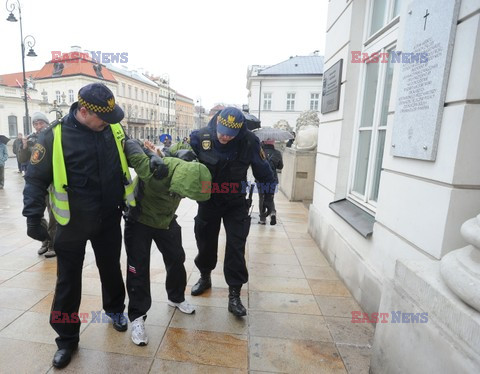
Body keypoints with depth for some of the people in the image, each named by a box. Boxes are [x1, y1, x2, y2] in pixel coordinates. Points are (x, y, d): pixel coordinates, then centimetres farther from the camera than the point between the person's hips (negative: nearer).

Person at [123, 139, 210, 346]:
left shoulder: (186, 171, -21)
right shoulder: (153, 171, -39)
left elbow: (186, 154, 2)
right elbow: (131, 146, -27)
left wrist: (158, 156, -5)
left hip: (166, 221, 5)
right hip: (139, 221, -5)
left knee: (177, 260, 13)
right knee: (138, 269, 0)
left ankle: (176, 298, 38)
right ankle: (137, 316, 17)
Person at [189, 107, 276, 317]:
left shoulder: (249, 142, -17)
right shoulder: (200, 137, -16)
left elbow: (263, 171, -4)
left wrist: (268, 195, 2)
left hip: (236, 204, -1)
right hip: (208, 200, 2)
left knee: (236, 247, -3)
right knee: (206, 242, 16)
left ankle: (234, 295, 12)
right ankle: (205, 277, 43)